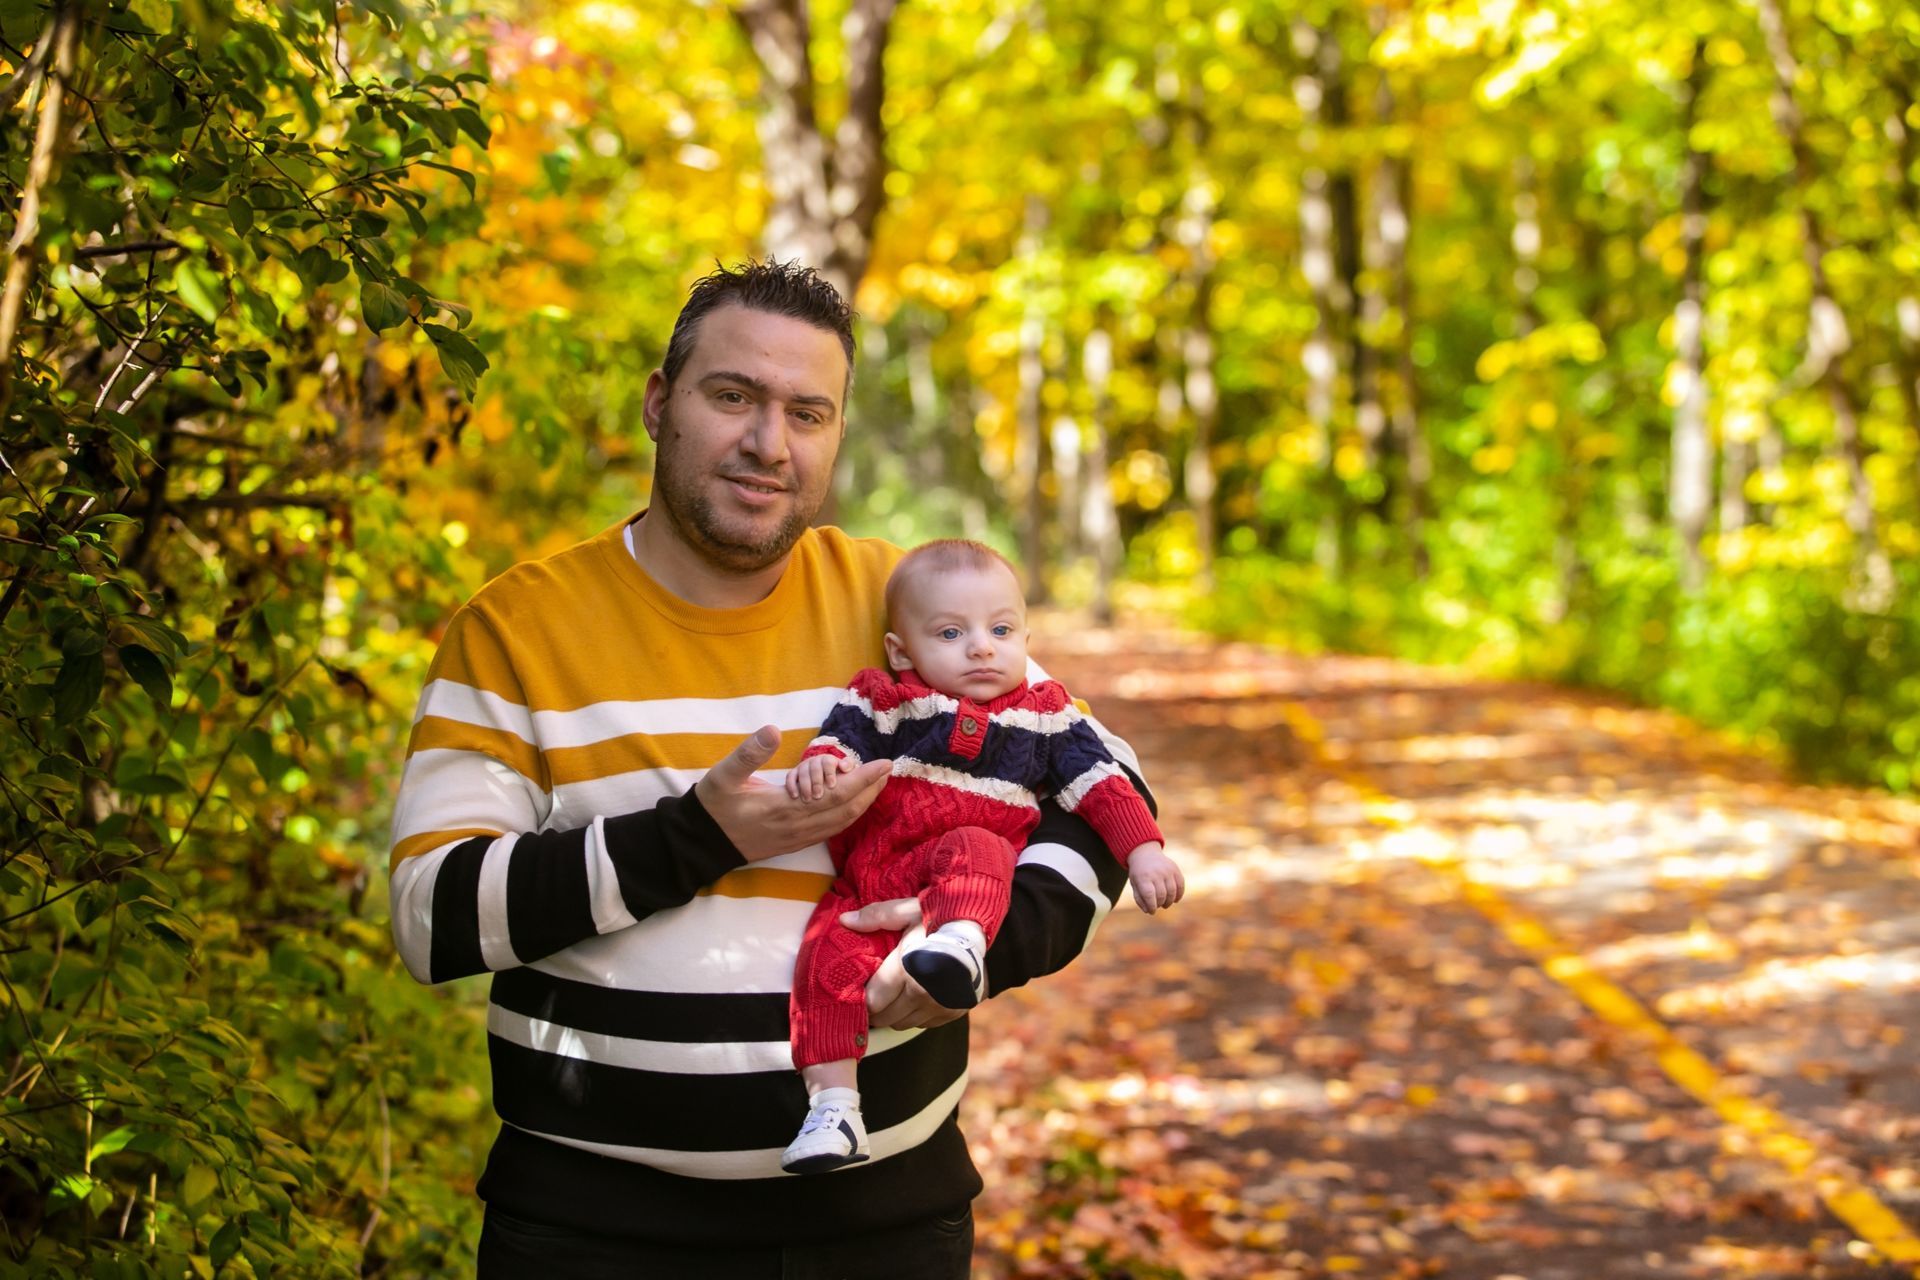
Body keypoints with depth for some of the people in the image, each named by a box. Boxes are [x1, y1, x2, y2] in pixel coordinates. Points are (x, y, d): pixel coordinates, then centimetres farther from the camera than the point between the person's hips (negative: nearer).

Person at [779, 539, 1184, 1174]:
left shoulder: (1043, 716, 14)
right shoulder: (883, 702, 11)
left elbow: (1098, 780, 12)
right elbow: (841, 738, 1)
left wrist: (1143, 849, 0)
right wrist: (819, 765, -24)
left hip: (974, 875, -1)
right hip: (867, 880, 1)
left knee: (974, 847, -35)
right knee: (829, 955, -24)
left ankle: (960, 941, -62)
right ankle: (833, 1106, -22)